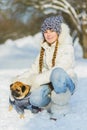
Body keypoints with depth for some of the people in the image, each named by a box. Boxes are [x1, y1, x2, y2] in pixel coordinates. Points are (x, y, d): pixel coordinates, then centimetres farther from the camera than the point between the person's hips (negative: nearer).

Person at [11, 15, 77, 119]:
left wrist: (37, 80, -23)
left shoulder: (66, 47, -9)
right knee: (35, 99, -29)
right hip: (49, 83, 5)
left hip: (65, 83, -5)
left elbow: (59, 70, -21)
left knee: (57, 73, -40)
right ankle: (53, 103, 4)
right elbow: (35, 68, 13)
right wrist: (21, 79, -4)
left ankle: (60, 107, -21)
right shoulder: (44, 48, 13)